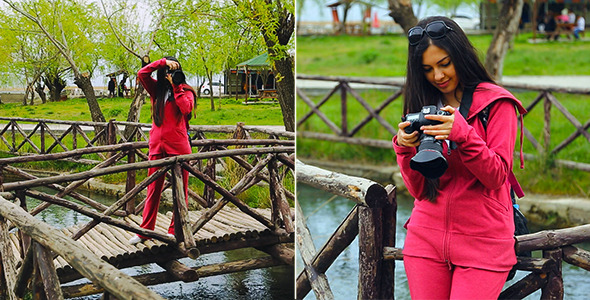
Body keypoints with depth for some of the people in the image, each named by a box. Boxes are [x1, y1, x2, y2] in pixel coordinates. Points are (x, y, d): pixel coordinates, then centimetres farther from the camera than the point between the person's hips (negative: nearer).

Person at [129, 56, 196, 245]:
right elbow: (142, 74, 0)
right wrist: (163, 62, -4)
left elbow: (186, 109, -15)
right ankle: (145, 231, 8)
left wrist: (175, 87, -10)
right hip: (157, 145, 3)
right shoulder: (157, 89, 14)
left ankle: (175, 231, 8)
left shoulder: (186, 91, 4)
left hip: (178, 145, -3)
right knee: (153, 189, 5)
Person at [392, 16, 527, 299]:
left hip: (482, 243, -3)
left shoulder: (496, 103, -2)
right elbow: (418, 190, 3)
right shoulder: (421, 106, 7)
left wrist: (463, 134, -23)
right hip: (426, 240, 3)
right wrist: (406, 149, -15)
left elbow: (496, 176, -10)